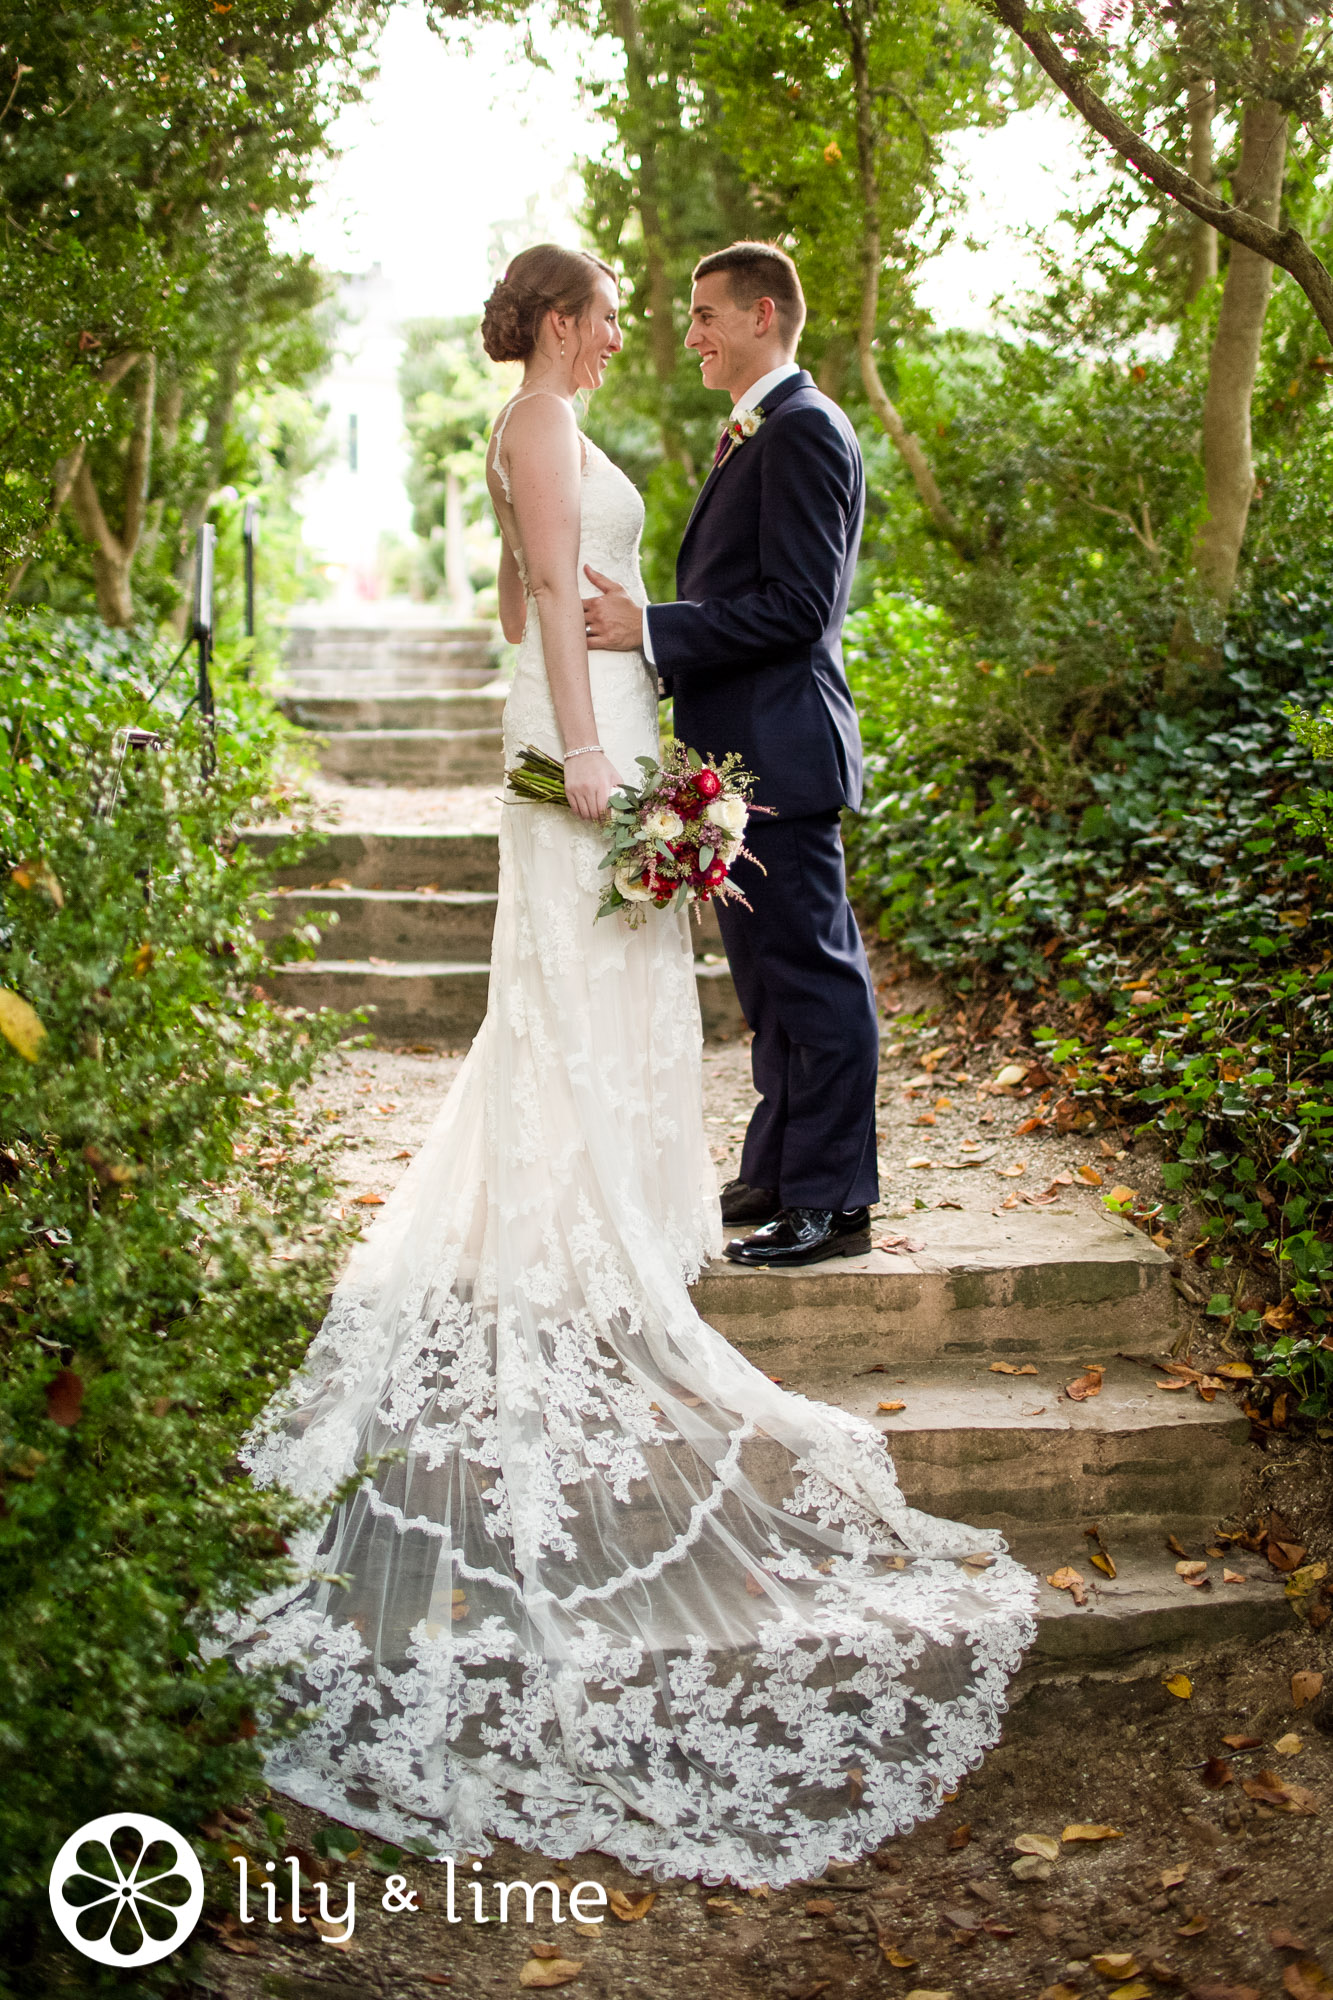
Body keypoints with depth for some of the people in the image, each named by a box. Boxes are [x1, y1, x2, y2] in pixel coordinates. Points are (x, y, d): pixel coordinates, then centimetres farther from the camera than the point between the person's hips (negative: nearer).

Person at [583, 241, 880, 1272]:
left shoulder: (803, 430, -12)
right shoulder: (754, 436, 20)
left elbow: (797, 605, -21)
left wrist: (653, 628, -21)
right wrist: (653, 630, 13)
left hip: (779, 751, -11)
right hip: (746, 756, 11)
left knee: (813, 973, -4)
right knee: (769, 973, 16)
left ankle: (833, 1200, 4)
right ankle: (777, 1174, 27)